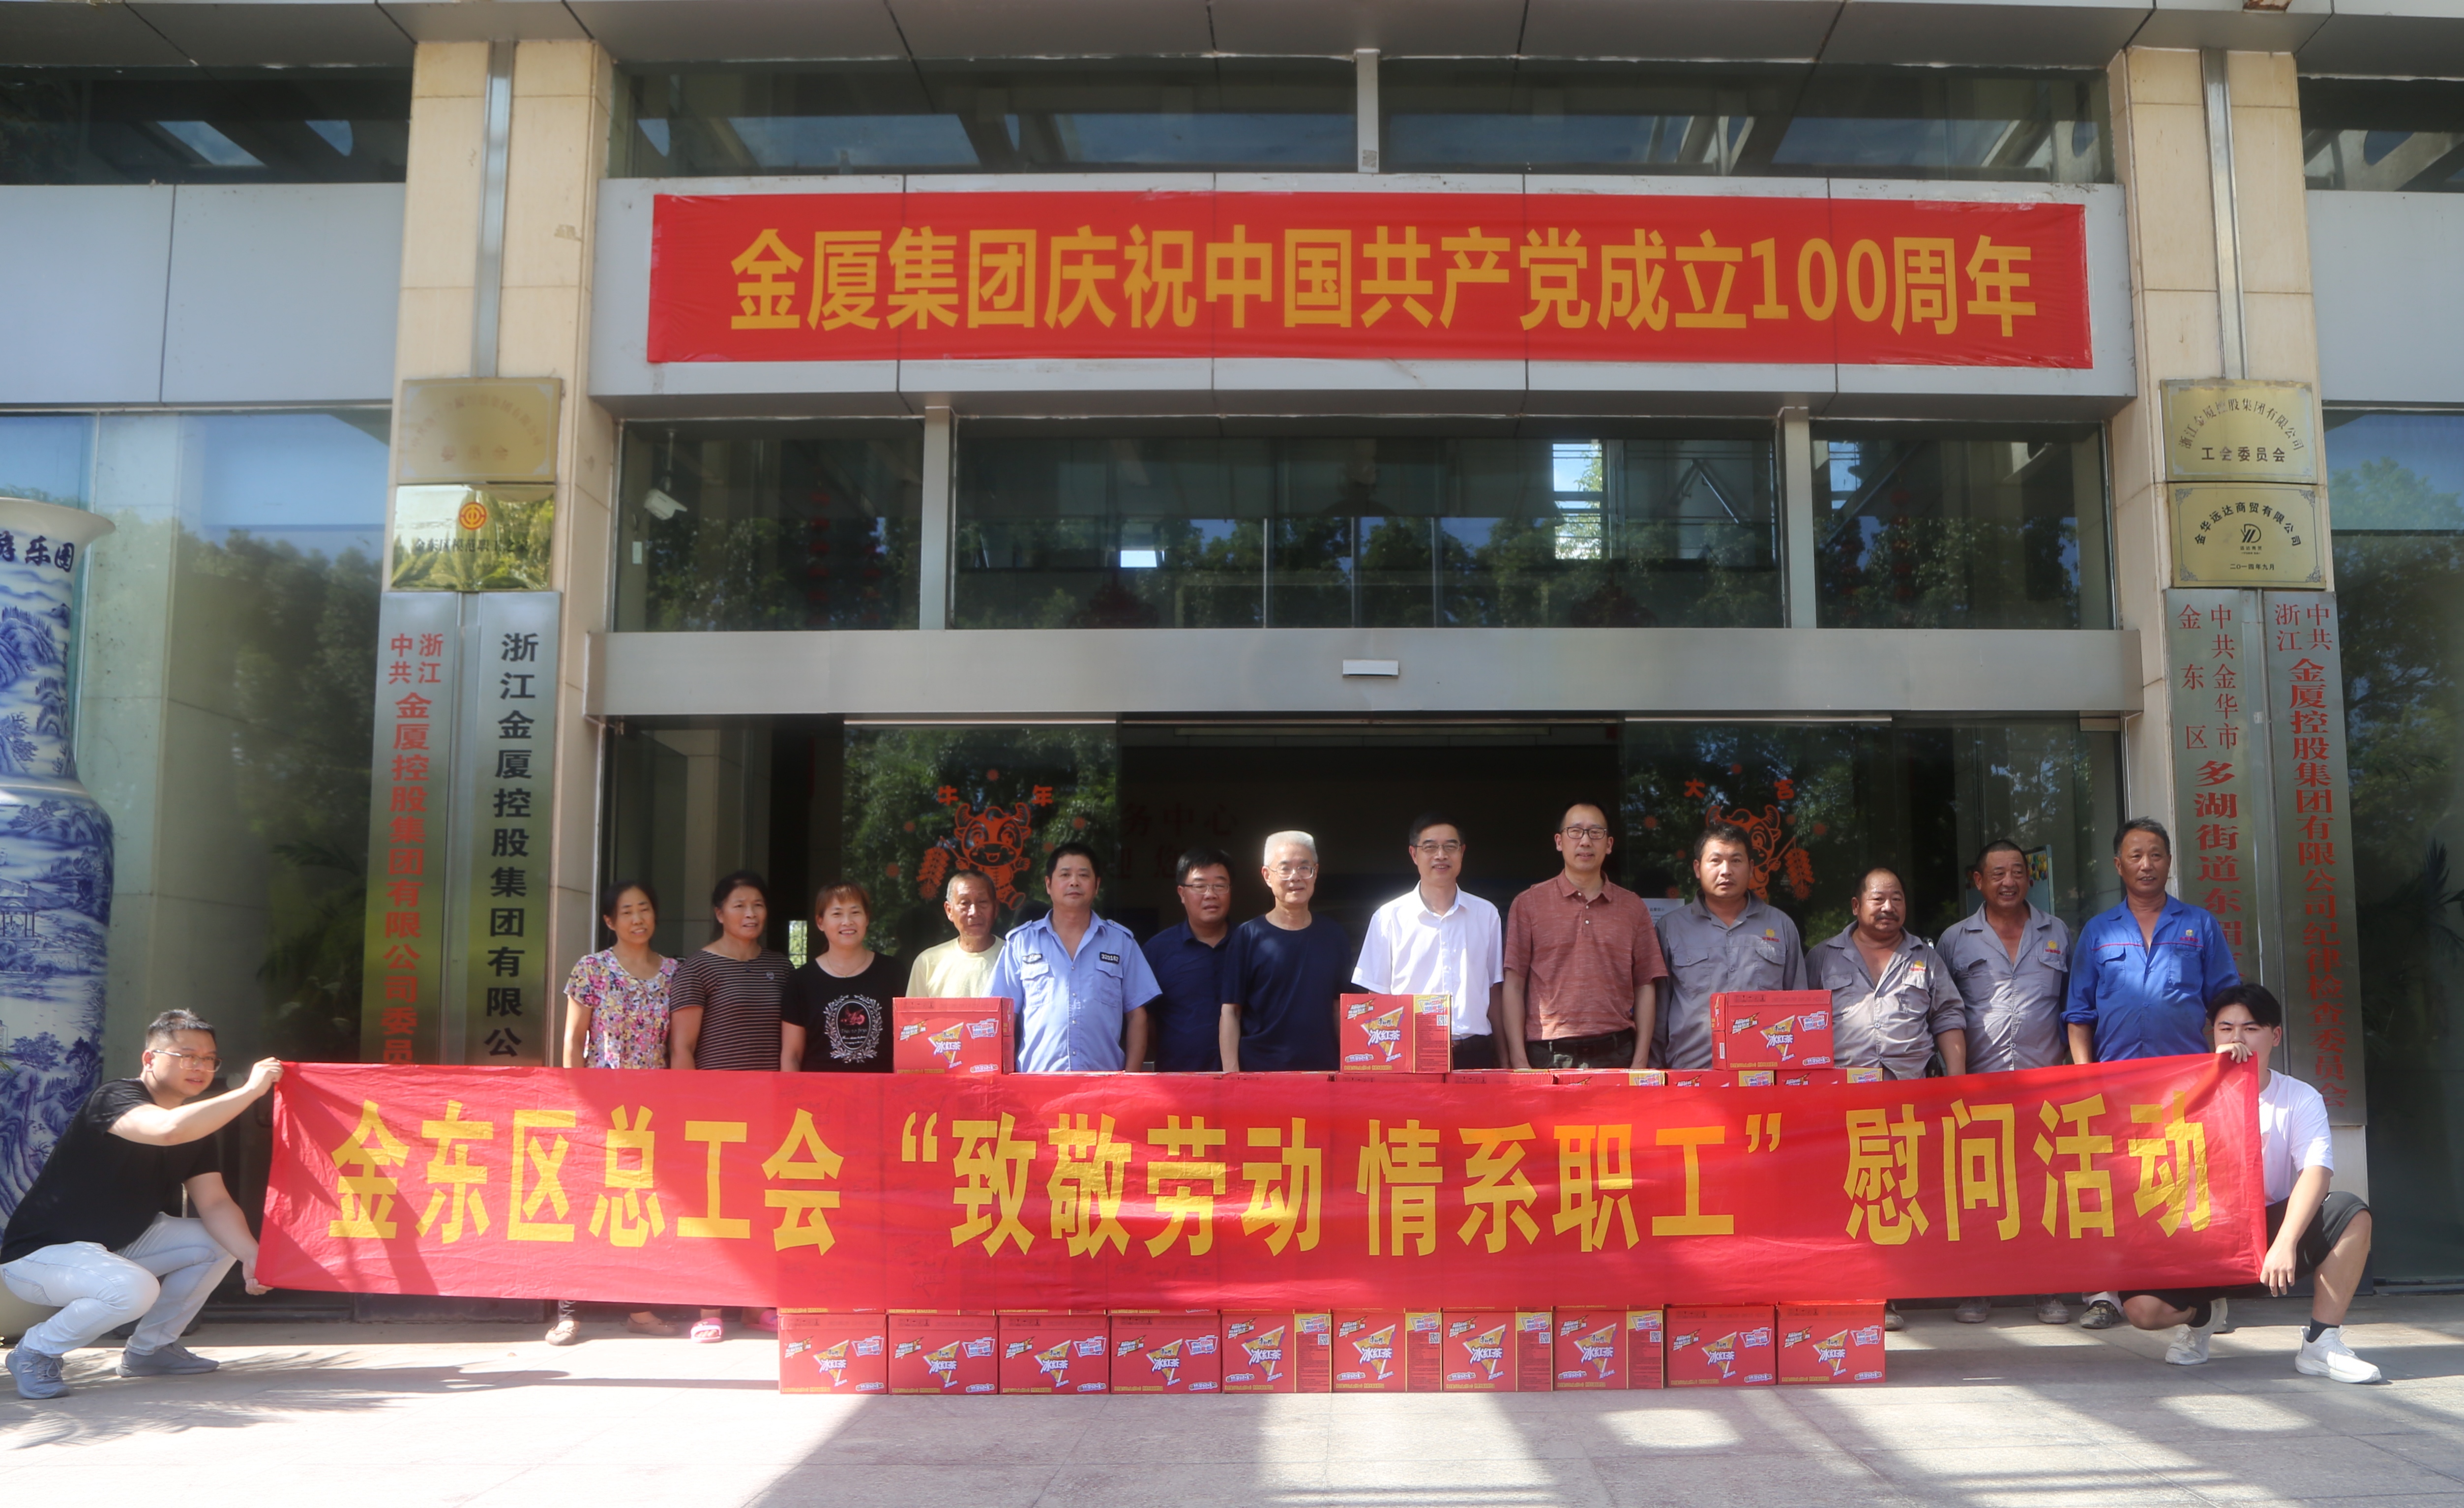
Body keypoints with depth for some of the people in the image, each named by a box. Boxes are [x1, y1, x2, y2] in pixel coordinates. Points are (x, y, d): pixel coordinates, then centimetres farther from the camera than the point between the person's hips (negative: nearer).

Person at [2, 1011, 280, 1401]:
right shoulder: (115, 1099, -22)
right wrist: (251, 1089, -38)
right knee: (134, 1289, -34)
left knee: (220, 1242, -3)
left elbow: (215, 1203, -4)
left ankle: (150, 1348, 11)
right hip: (40, 1252, -9)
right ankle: (35, 1353, -7)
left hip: (115, 1247, 9)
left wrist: (252, 1257, -22)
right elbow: (169, 1128, -45)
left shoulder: (197, 1123, 4)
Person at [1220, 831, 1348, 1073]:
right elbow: (1231, 1011, -1)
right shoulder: (1247, 936, -1)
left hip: (1323, 1070, 3)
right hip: (1259, 1071, -2)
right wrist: (1231, 1072, -9)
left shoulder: (1333, 935, 8)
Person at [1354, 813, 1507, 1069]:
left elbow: (1495, 991, 14)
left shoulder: (1486, 915, 11)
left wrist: (1503, 1059, 10)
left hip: (1474, 1055, 2)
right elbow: (1378, 997, 5)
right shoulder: (1389, 918, 3)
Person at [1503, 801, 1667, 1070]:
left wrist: (1641, 1063, 0)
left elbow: (1645, 987, 9)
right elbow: (1514, 985, 2)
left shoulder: (1633, 907, 11)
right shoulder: (1528, 904, 6)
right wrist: (1519, 1061, -6)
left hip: (1615, 1055, 1)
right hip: (1548, 1056, -1)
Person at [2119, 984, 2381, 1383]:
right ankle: (2201, 1314, 14)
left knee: (2350, 1213, -27)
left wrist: (2285, 1243, -35)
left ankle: (2322, 1343, -14)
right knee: (2142, 1307, -25)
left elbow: (2317, 1172, -18)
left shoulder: (2300, 1098, -3)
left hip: (2272, 1227, 1)